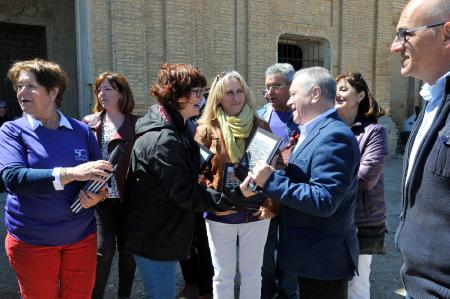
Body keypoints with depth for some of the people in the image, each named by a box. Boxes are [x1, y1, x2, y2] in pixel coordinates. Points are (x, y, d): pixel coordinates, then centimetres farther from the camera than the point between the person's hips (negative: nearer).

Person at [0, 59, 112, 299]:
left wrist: (99, 195, -17)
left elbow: (101, 176, 6)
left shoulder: (82, 130, -1)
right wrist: (70, 173, -32)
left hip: (82, 237, 2)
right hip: (31, 242, -1)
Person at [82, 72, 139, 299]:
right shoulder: (89, 123, 6)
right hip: (100, 196, 0)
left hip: (129, 196, 0)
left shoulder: (137, 123, 0)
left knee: (128, 249, 12)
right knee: (103, 249, -5)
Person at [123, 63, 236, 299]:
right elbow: (186, 195, -26)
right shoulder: (163, 140, -26)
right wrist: (233, 197, -24)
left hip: (159, 234, 10)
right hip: (154, 240, -10)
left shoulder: (173, 130, 8)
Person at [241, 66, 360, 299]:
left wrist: (271, 181, -25)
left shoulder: (333, 136, -22)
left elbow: (323, 200, -28)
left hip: (324, 258, -9)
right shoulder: (314, 132, 10)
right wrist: (261, 182, -1)